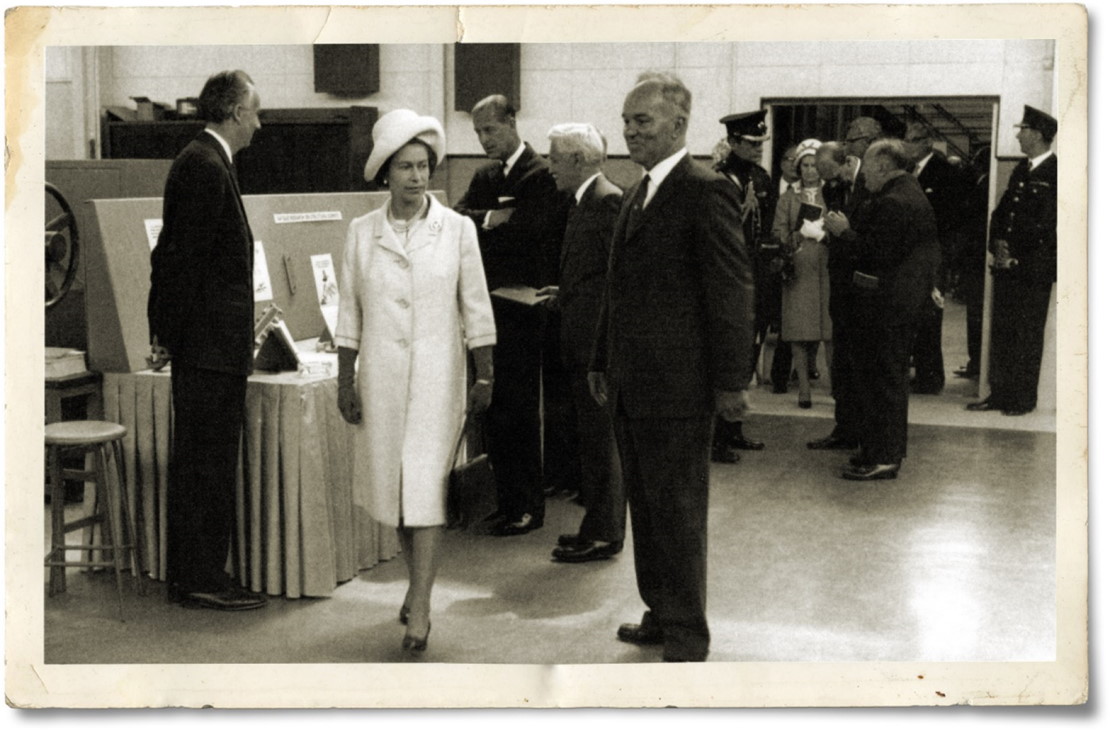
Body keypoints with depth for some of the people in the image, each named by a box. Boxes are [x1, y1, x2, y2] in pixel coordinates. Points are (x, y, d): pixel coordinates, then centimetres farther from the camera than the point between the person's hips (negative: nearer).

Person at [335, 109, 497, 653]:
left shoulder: (457, 229, 0)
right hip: (381, 374, 2)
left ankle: (419, 609, -6)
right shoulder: (362, 232, 3)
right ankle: (418, 580, 31)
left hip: (437, 374, -2)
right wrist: (345, 381, 4)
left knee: (426, 488, -7)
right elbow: (349, 312, 7)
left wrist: (484, 376, -1)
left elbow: (475, 308, 2)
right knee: (394, 486, 11)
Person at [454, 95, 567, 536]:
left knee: (517, 410, -3)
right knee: (495, 409, 10)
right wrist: (491, 218, -12)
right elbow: (458, 218, 7)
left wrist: (484, 225, -8)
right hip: (489, 306, 7)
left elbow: (532, 228, -20)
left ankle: (528, 507, 7)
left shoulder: (541, 176, -8)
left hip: (521, 308, -7)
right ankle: (507, 500, 20)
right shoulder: (485, 177, 17)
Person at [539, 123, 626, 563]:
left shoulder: (608, 201, -15)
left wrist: (565, 299, -15)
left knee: (600, 439, -2)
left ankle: (603, 535, 6)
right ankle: (598, 526, 25)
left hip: (599, 343, -10)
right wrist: (564, 295, 10)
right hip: (585, 344, 10)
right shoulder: (586, 201, 16)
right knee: (592, 438, 15)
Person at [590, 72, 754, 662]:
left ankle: (686, 640, 10)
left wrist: (731, 380, -16)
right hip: (632, 385, 9)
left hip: (677, 386, -9)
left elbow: (731, 289, -15)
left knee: (677, 512, -1)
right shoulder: (636, 197, 16)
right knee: (645, 507, 15)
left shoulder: (705, 191, -12)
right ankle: (661, 614, 28)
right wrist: (603, 363, 21)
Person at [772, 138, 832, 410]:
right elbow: (780, 235, 6)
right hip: (797, 270, 1)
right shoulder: (789, 197, 11)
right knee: (798, 330, -3)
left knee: (831, 330, -5)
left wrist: (823, 232, -9)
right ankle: (803, 387, 4)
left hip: (826, 269, 0)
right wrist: (801, 234, -11)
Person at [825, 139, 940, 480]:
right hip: (906, 296, 11)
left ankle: (881, 458, -1)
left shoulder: (891, 202, -19)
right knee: (894, 376, 18)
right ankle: (890, 449, 28)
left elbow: (877, 253, -23)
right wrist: (850, 227, 10)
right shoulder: (914, 194, 15)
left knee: (878, 378, -5)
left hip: (883, 302, -11)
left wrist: (843, 232, -13)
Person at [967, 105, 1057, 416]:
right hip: (1007, 265, 7)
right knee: (1001, 330, 9)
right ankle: (999, 393, 17)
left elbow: (1047, 224, -14)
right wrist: (997, 244, 2)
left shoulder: (1054, 173, -10)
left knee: (1028, 335, 0)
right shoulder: (1021, 170, 16)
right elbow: (1001, 211, 18)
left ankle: (1023, 398, 8)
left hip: (1033, 270, -7)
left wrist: (1016, 254, -12)